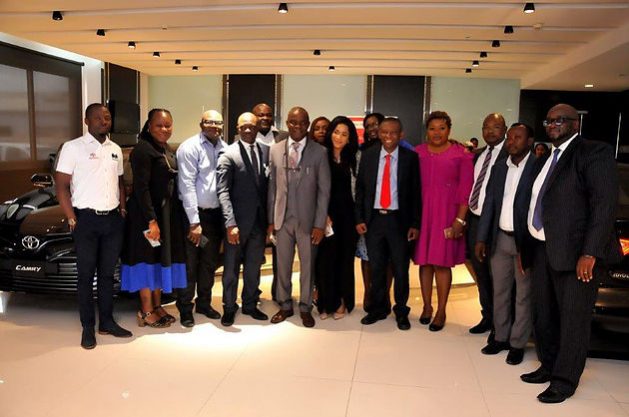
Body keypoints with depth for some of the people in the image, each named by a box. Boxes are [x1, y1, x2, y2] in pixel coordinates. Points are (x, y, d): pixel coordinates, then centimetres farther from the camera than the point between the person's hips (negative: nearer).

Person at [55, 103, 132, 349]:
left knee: (107, 273, 11)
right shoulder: (72, 148, -4)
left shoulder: (115, 150, 12)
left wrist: (123, 209, 7)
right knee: (86, 275, 3)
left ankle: (107, 322, 21)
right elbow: (61, 186, -6)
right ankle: (88, 327, 13)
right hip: (86, 220, -5)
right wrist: (72, 220, -11)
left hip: (113, 219, 5)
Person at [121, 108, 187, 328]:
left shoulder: (168, 151, 13)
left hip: (168, 214, 8)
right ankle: (146, 312, 11)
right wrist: (151, 220, -22)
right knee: (148, 261, 0)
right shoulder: (143, 149, -13)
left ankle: (157, 305, 25)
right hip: (147, 214, -8)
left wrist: (164, 218, 6)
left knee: (161, 260, 14)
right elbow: (141, 188, -19)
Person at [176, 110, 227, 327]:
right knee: (189, 264, 5)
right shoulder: (190, 147, -10)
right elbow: (187, 185, -14)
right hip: (193, 214, -5)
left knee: (210, 263, 16)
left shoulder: (225, 148, 4)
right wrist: (194, 222, -16)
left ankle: (204, 303, 33)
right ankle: (185, 309, 20)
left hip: (216, 213, 5)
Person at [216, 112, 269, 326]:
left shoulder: (266, 151, 4)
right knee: (231, 267, 10)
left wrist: (270, 218, 2)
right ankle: (229, 307, 27)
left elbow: (268, 185, 6)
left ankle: (250, 304, 32)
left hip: (259, 220, 4)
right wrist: (230, 223, -21)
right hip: (238, 221, -4)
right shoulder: (228, 154, -8)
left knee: (254, 266, 15)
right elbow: (223, 191, -13)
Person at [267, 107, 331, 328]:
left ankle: (305, 308, 26)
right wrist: (271, 219, 4)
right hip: (282, 218, 2)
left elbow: (324, 190, -4)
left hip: (308, 219, -2)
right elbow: (272, 186, 6)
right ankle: (285, 305, 29)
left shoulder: (319, 152, -4)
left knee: (307, 266, 9)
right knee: (282, 265, 11)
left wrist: (319, 224, -8)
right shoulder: (275, 150, 4)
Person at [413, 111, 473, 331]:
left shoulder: (461, 154, -1)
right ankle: (427, 306, 22)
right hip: (422, 212, 2)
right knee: (424, 261, 8)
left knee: (442, 262, 1)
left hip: (447, 213, -2)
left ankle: (441, 311, 14)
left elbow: (465, 189, -3)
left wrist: (460, 219, -10)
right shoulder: (417, 153, 5)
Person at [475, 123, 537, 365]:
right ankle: (501, 337, 28)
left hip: (525, 241, -5)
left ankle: (517, 343, 20)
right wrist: (481, 238, 6)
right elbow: (489, 204, 9)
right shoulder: (498, 168, 8)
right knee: (499, 292, 14)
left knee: (523, 296, 7)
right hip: (500, 238, 5)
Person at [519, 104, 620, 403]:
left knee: (573, 319, 4)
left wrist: (590, 253, -21)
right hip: (542, 251, 8)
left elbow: (605, 205, -15)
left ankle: (564, 381, 17)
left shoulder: (595, 153, -7)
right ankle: (548, 366, 34)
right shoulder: (544, 159, 17)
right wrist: (526, 247, 12)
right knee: (543, 315, 16)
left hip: (576, 253, -8)